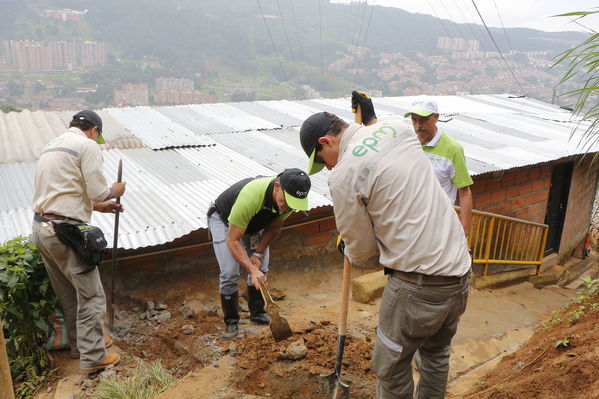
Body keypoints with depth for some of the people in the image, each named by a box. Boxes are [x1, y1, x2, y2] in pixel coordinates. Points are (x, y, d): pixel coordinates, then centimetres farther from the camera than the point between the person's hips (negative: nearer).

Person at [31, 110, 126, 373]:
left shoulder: (51, 146, 18)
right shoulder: (87, 146, -9)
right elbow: (98, 192, -14)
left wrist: (99, 206, 23)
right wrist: (115, 191, 8)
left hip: (41, 228, 9)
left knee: (67, 295, 20)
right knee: (91, 295, 3)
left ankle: (80, 345, 34)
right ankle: (92, 357, 13)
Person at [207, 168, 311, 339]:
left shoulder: (290, 197, -25)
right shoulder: (250, 197, -45)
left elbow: (274, 228, -7)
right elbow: (233, 240, -36)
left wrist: (257, 254, -17)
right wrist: (251, 269, -44)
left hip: (255, 223, 5)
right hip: (224, 220, -5)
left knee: (261, 270, 0)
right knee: (230, 274, -14)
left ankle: (257, 313, 22)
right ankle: (231, 321, 5)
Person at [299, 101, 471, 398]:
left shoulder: (343, 176, -15)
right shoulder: (398, 127, 5)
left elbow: (361, 250, -3)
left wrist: (348, 251, 21)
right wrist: (369, 116, 36)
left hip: (418, 283, -8)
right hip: (459, 271, 8)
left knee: (391, 368, 14)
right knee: (437, 352, 28)